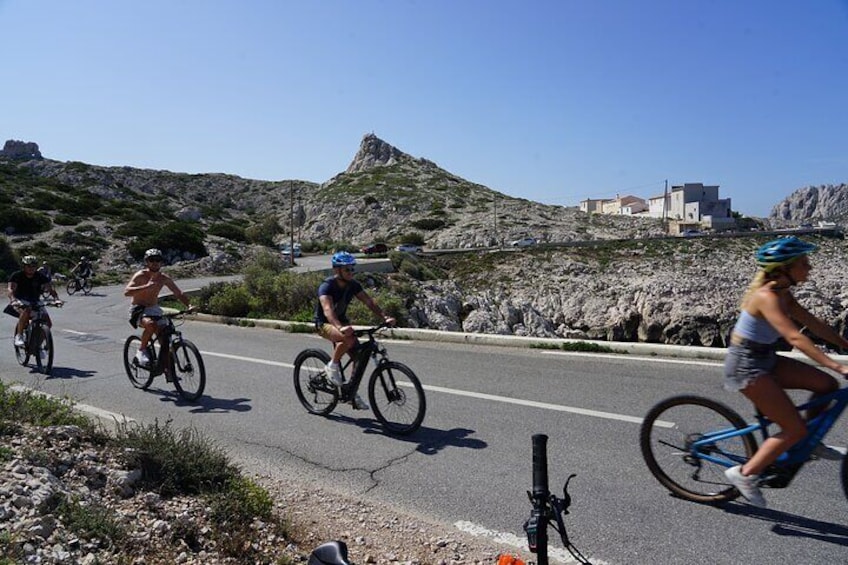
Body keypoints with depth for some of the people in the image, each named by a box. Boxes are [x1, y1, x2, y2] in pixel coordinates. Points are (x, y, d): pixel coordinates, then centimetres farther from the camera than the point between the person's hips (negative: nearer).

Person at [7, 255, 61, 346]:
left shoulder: (40, 277, -4)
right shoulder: (17, 275, -10)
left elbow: (50, 288, -13)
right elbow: (11, 289, -23)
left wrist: (56, 299, -31)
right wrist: (13, 299, -44)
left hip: (35, 302, 3)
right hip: (20, 301, -3)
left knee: (48, 323, -12)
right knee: (27, 310, -39)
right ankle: (19, 336, -27)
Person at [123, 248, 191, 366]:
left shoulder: (164, 278, -3)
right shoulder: (140, 276, -15)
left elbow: (179, 294, 1)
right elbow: (126, 292, -29)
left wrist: (189, 305, -16)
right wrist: (146, 286, -40)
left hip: (154, 309, 5)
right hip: (139, 310, -4)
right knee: (150, 324, -37)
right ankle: (141, 351, -13)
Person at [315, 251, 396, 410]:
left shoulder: (353, 285, -7)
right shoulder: (327, 286, -26)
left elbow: (369, 301, -13)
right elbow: (327, 310, -42)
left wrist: (385, 317, -28)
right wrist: (340, 328, -60)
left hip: (342, 321, 6)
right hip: (324, 324, -6)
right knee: (349, 339, -36)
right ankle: (332, 365, -10)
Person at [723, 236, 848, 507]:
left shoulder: (783, 294, 6)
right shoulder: (767, 296, -24)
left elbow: (813, 323, 11)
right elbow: (795, 338, -32)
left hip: (765, 359, 9)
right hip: (746, 365, -9)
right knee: (795, 429, -6)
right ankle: (745, 473, 4)